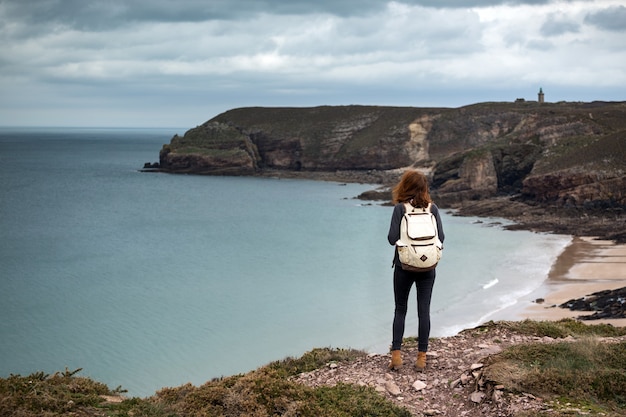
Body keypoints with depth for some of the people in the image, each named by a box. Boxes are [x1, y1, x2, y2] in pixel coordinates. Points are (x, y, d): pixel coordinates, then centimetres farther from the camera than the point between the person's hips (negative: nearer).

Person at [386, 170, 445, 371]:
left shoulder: (400, 208, -9)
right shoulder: (432, 208, -2)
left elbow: (392, 238, -12)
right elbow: (441, 237, 0)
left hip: (404, 266, -1)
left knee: (400, 310, 10)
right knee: (424, 311, 7)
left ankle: (396, 355, 5)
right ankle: (421, 357, 8)